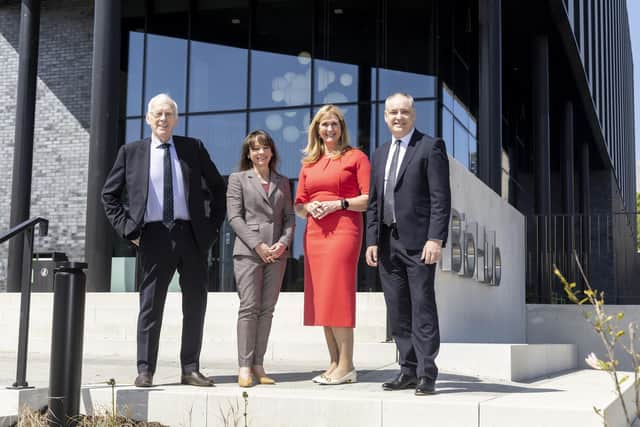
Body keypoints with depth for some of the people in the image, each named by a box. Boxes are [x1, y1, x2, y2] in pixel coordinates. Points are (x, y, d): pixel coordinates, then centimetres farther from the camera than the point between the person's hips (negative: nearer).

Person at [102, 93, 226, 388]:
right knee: (150, 305, 1)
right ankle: (145, 371, 8)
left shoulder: (193, 148, 10)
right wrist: (127, 229, 0)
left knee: (195, 303, 4)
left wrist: (213, 225, 7)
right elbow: (109, 194, 10)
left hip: (192, 235, 2)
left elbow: (217, 187, 16)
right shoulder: (131, 152, 7)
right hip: (154, 235, -2)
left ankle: (190, 369, 14)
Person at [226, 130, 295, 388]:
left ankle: (258, 365, 6)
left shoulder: (282, 182, 17)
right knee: (249, 307, -7)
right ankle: (244, 366, -5)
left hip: (277, 253, 3)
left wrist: (284, 242, -6)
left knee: (267, 309, 2)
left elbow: (289, 216, 13)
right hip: (248, 251, -3)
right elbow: (234, 217, -1)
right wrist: (258, 245, -11)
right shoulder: (238, 179, 7)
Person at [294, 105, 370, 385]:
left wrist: (338, 204, -13)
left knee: (337, 296, -11)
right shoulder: (309, 163, 19)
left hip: (344, 231, -6)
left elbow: (370, 199, -4)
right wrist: (308, 207, -1)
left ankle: (346, 366, -6)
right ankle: (334, 363, 10)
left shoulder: (355, 157, 4)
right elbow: (298, 205, 20)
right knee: (320, 299, 4)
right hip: (314, 233, 6)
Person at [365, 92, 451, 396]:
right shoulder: (380, 154, 19)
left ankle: (426, 375, -2)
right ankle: (408, 371, 15)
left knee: (422, 308, -6)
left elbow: (441, 198, -8)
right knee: (398, 312, 8)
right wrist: (372, 240, 9)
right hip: (388, 242, 7)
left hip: (419, 241, -6)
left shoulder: (430, 147, -1)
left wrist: (436, 239, -16)